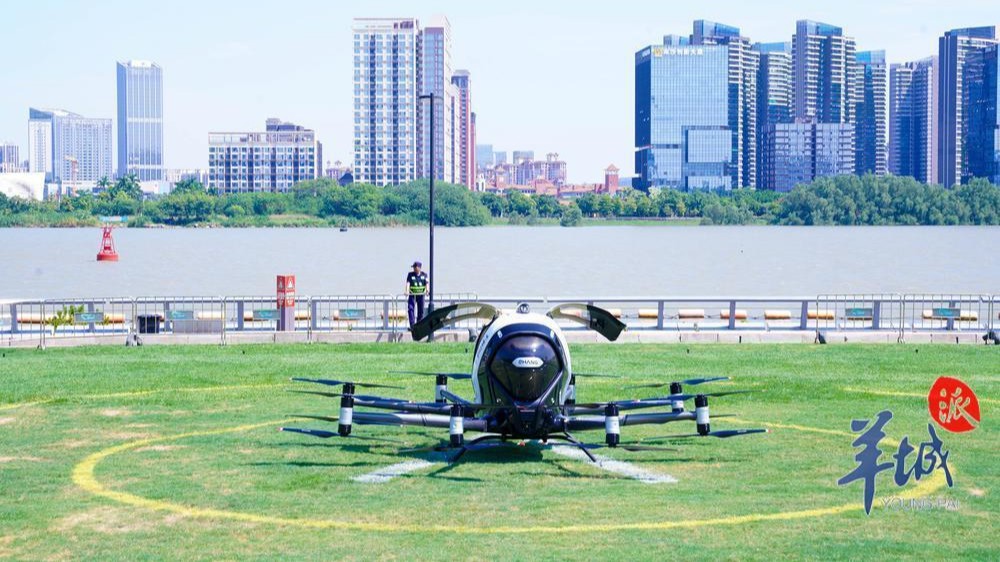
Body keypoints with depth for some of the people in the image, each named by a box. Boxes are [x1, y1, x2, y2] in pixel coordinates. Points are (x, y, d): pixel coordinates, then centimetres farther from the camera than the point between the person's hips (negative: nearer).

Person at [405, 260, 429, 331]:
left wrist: (427, 290, -26)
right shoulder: (410, 274, 0)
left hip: (420, 295, 1)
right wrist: (407, 291, -28)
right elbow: (408, 283, -12)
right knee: (410, 309, -15)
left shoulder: (424, 275, 3)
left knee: (420, 311, 4)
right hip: (412, 295, -1)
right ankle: (412, 325, -17)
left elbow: (427, 283, -6)